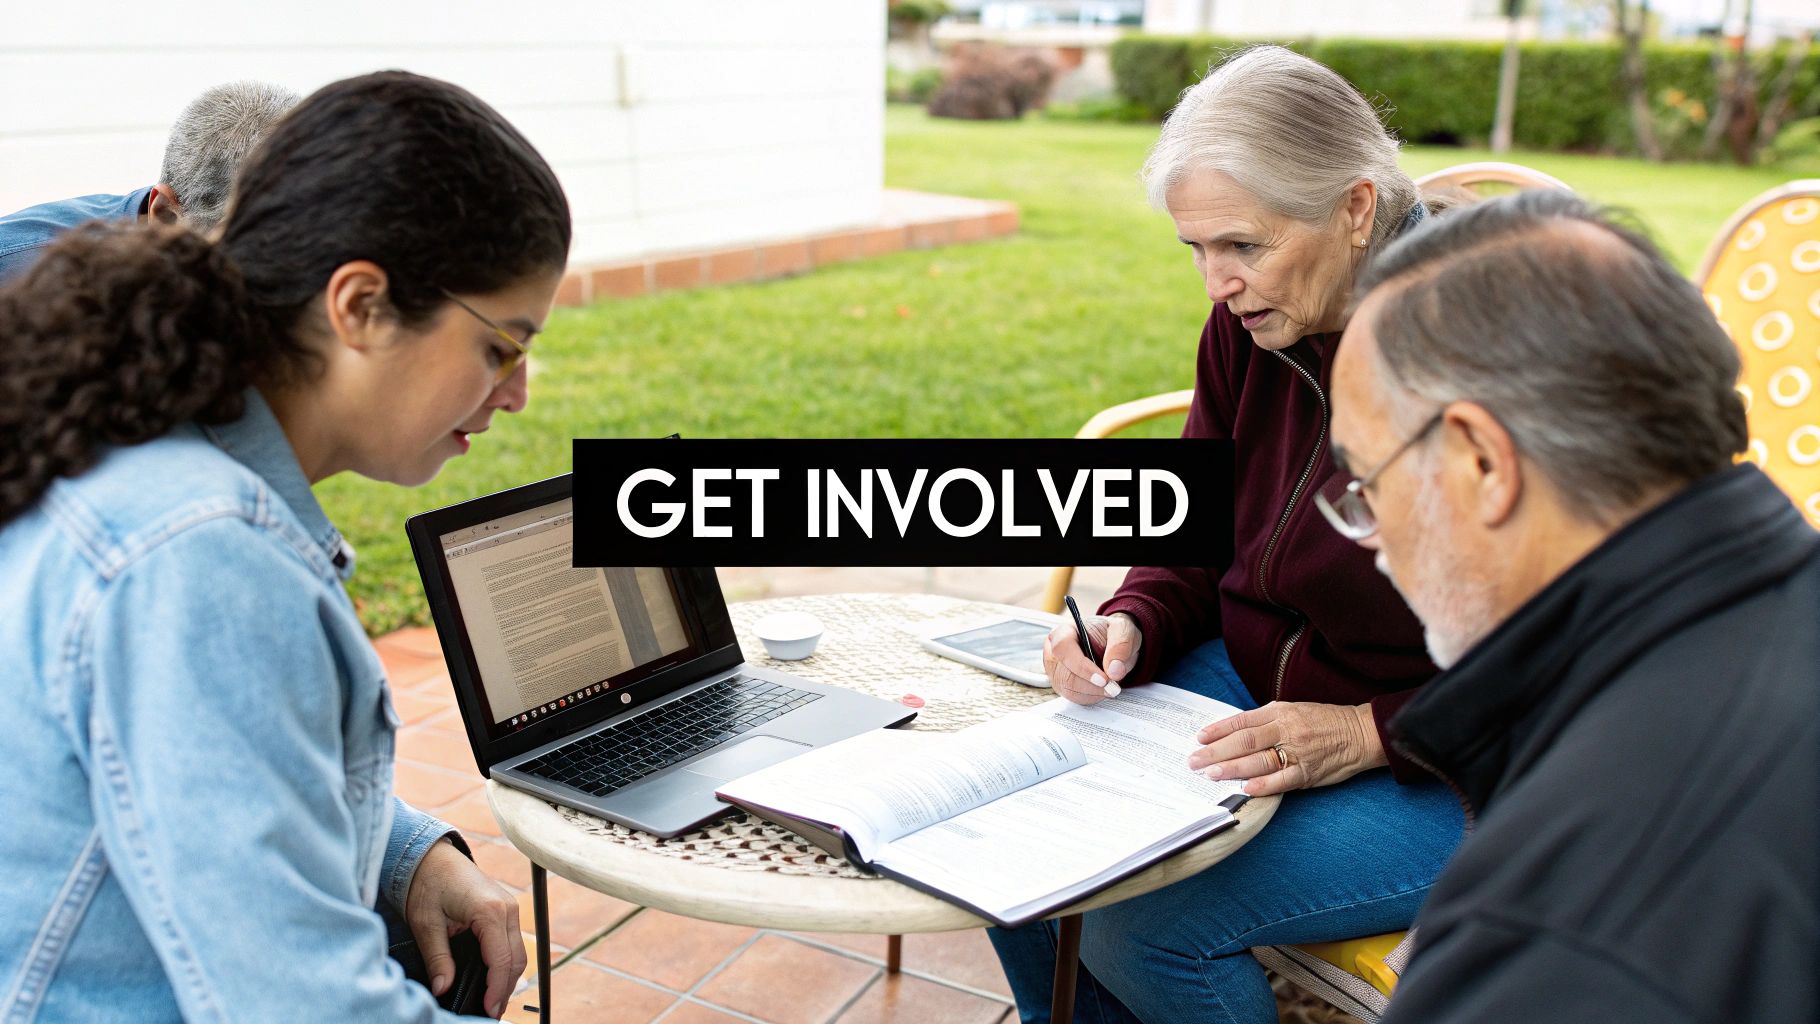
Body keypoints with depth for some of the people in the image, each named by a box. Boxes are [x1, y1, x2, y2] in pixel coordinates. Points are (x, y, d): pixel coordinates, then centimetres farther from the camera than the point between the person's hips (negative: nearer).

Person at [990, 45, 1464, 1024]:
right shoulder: (1248, 326, -3)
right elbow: (1197, 544, 8)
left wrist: (1365, 735, -24)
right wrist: (1131, 629, -12)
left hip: (1442, 772, -6)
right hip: (1248, 684, 7)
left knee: (1142, 930, -22)